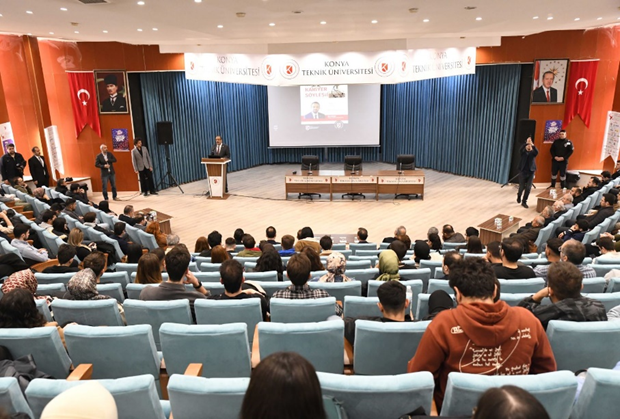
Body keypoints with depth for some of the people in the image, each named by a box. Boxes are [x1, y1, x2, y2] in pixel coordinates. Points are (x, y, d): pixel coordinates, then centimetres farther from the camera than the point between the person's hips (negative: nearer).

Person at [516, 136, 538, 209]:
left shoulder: (533, 153, 6)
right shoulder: (523, 152, 4)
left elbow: (537, 152, -18)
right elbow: (520, 149, -20)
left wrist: (533, 145, -33)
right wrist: (526, 143, -31)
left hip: (531, 172, 1)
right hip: (523, 171, -1)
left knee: (528, 188, -4)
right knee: (522, 187, 4)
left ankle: (524, 202, 6)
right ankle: (519, 196, 37)